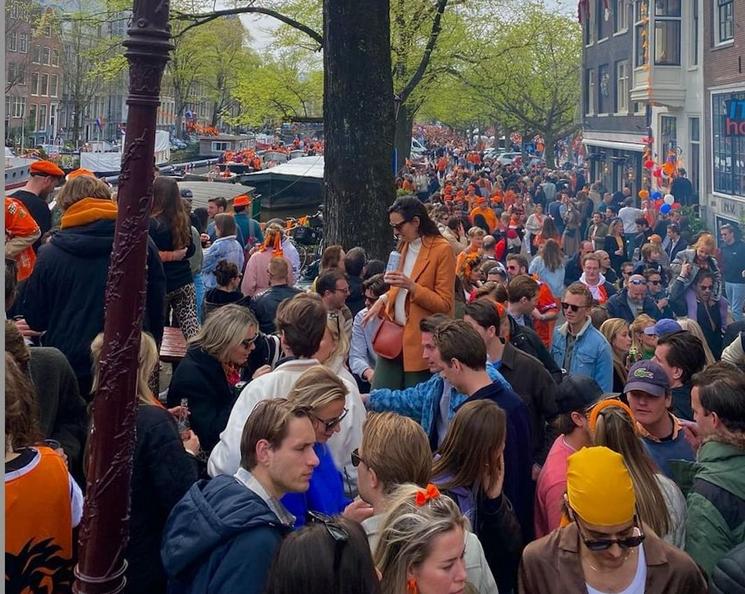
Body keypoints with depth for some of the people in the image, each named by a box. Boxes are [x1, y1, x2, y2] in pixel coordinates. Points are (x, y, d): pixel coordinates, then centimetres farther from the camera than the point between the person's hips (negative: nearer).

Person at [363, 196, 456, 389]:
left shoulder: (442, 249, -10)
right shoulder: (404, 246, 12)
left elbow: (445, 304, -11)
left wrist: (411, 286, -23)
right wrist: (384, 299, 6)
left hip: (420, 340, -7)